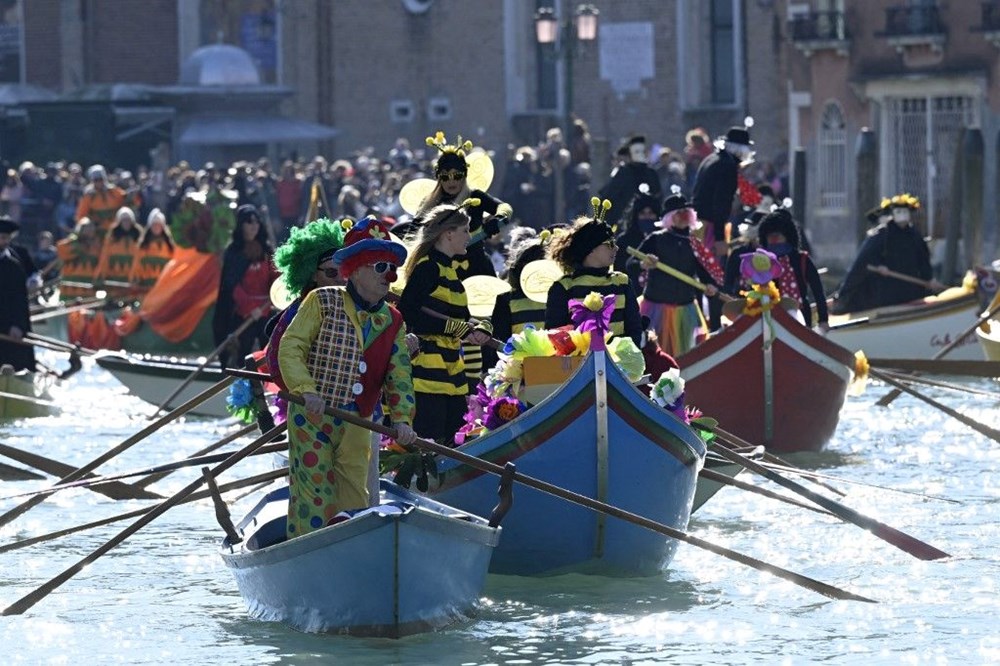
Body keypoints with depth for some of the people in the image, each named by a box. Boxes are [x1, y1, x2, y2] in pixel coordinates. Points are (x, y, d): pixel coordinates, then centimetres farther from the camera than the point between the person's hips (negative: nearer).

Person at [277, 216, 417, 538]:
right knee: (315, 494, -8)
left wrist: (402, 418, -11)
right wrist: (307, 390, -24)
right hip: (311, 418, -5)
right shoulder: (322, 303, -4)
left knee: (354, 496, 4)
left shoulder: (392, 322, 11)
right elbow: (290, 348, -9)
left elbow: (399, 375, 5)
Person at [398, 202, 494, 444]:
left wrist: (480, 328, -5)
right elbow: (407, 314, -21)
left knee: (453, 440, 9)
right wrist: (456, 328, -19)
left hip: (449, 366, 10)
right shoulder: (428, 268, -12)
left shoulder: (450, 268, 18)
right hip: (426, 366, -10)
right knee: (430, 440, -12)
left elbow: (462, 316, 18)